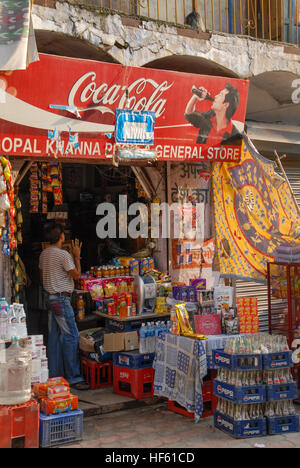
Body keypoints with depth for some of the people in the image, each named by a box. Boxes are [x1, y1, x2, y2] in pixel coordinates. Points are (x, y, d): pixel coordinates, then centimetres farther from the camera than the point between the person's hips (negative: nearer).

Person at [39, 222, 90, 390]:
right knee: (71, 336, -7)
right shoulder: (63, 255, -16)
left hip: (49, 296, 9)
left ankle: (55, 374, 16)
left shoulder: (44, 254, 10)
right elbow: (77, 275, -9)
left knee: (55, 336, 11)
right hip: (61, 299, -9)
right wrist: (77, 256, 0)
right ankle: (73, 378, -7)